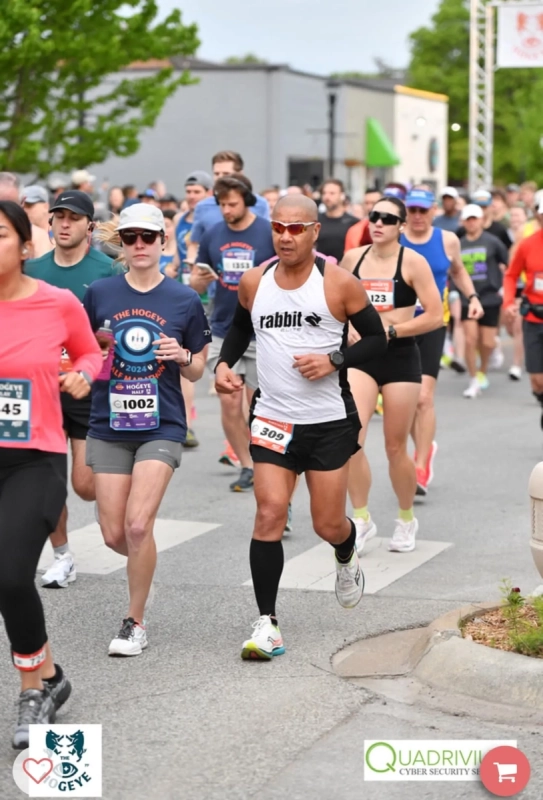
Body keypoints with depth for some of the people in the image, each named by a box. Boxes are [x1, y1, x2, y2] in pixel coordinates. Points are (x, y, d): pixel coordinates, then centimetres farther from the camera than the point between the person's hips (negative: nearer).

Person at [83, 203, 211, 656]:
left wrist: (183, 356, -14)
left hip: (162, 427, -2)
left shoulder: (184, 300, 0)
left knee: (138, 525, -15)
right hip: (109, 426, 2)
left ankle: (136, 622, 3)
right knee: (114, 535, 4)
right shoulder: (100, 294, 2)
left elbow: (196, 372, 8)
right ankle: (145, 564, 41)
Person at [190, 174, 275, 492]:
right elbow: (196, 284, 12)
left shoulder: (269, 233, -6)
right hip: (224, 331, 3)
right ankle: (247, 466, 15)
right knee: (230, 403, 2)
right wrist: (201, 279, -10)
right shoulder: (213, 236, 5)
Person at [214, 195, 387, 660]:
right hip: (273, 419, 2)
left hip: (330, 421, -2)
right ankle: (267, 623, -5)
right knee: (270, 512, -11)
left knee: (328, 524, 6)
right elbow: (241, 328, 22)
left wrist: (334, 360, -18)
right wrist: (224, 363, 4)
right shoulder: (254, 282, 2)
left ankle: (347, 558, 44)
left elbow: (377, 338, -2)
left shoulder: (338, 283, -8)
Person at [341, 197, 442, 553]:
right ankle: (361, 518, 0)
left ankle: (407, 519, 29)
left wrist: (391, 330, -15)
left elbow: (436, 315, -10)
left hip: (401, 358, -2)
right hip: (360, 356, 3)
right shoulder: (353, 258, 3)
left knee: (396, 447, 6)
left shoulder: (412, 262, -7)